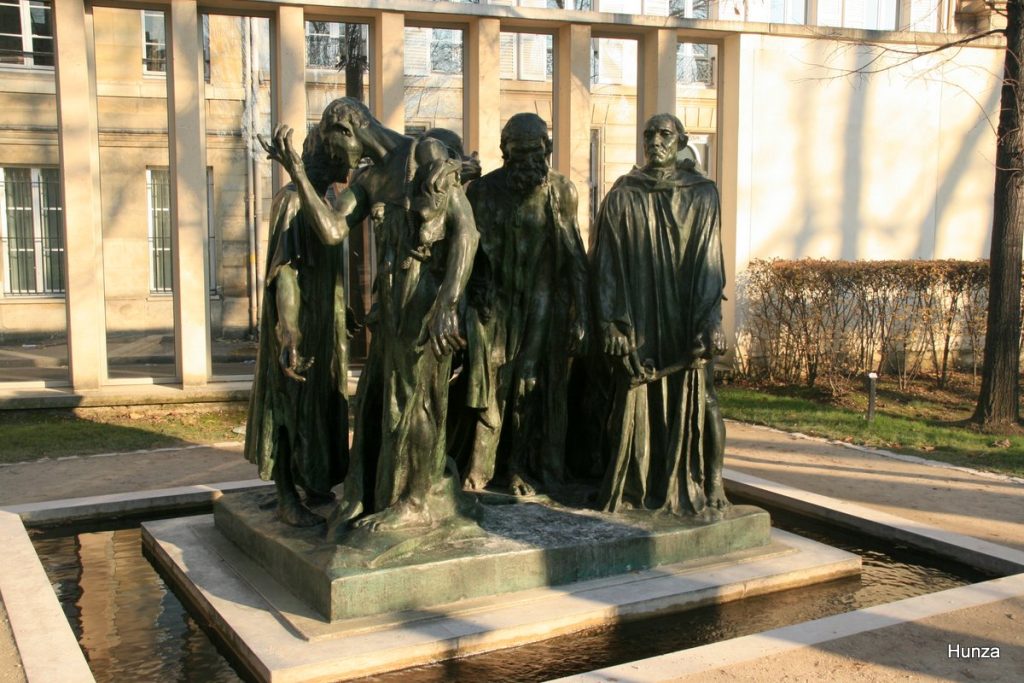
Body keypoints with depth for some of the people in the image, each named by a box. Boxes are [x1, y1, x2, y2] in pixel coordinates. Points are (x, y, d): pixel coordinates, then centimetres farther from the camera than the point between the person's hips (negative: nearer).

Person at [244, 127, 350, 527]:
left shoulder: (322, 201, 10)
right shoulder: (293, 200, -17)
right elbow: (283, 273, -22)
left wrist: (339, 323, 22)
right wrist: (288, 338, -27)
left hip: (323, 325, 9)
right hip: (299, 325, -9)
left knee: (321, 405, 15)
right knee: (292, 407, -1)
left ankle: (314, 487, 27)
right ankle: (287, 498, 9)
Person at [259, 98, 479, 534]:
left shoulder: (427, 156, -7)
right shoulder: (368, 181, 15)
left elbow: (466, 229, -15)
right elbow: (331, 231, 1)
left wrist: (447, 304, -23)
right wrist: (296, 171, -4)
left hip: (424, 301, -7)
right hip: (391, 303, 7)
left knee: (412, 401, 2)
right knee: (373, 400, 11)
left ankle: (417, 502, 17)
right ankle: (364, 499, 23)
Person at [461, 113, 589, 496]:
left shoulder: (561, 191, 2)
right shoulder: (485, 190, 1)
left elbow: (574, 256, 1)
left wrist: (580, 315, -3)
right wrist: (479, 292, -8)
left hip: (542, 303, 0)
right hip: (495, 302, 0)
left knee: (533, 388, 5)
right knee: (490, 384, 0)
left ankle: (523, 469, 15)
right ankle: (479, 467, 10)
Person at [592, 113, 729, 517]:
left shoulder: (702, 194, 6)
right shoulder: (621, 197, 5)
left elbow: (710, 261, 1)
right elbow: (608, 263, 2)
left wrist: (711, 321, -8)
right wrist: (611, 322, -5)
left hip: (685, 319, 0)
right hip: (637, 322, 0)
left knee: (691, 401, 1)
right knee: (636, 404, 2)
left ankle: (695, 490, 13)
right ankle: (634, 489, 14)